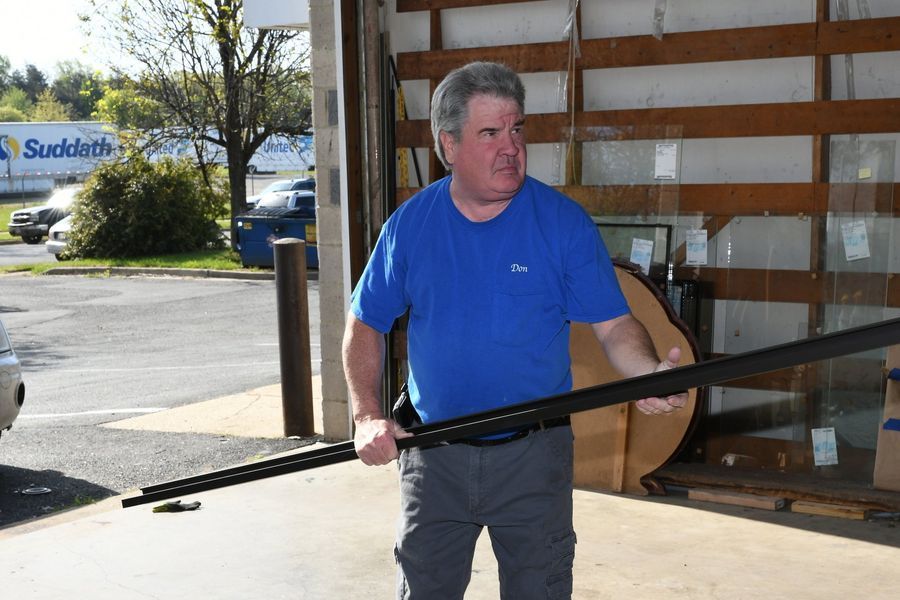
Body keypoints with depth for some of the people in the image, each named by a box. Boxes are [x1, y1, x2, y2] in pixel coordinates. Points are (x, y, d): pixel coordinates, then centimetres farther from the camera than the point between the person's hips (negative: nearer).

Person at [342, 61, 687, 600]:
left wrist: (652, 375, -29)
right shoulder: (410, 224, -3)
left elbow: (614, 324, -8)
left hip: (534, 454, -1)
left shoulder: (564, 222, -8)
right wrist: (368, 415, -8)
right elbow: (367, 324, 5)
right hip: (433, 455, 2)